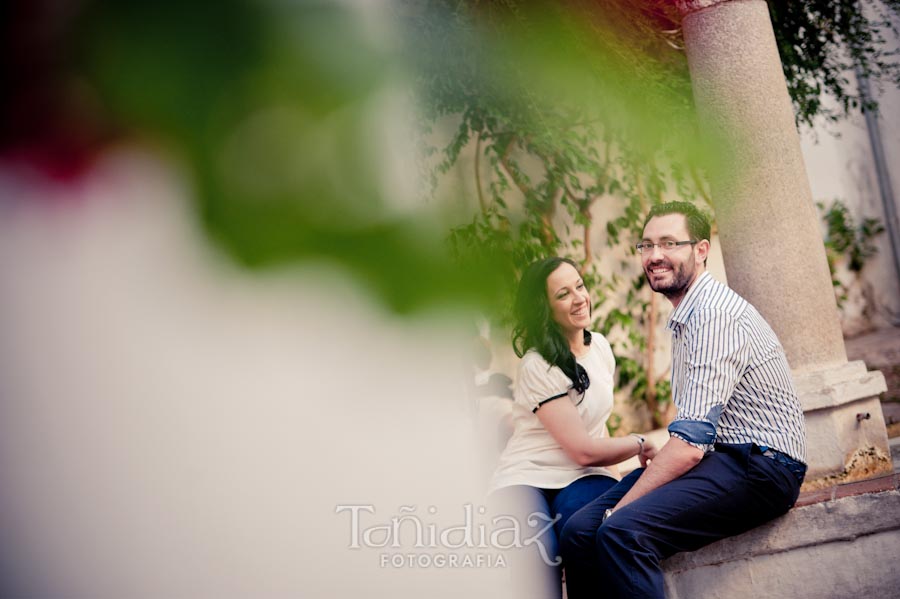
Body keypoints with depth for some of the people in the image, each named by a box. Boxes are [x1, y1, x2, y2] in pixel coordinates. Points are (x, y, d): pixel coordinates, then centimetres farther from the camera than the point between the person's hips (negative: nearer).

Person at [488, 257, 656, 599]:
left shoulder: (600, 345, 11)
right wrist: (639, 445, 1)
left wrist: (610, 469, 14)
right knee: (536, 554, -37)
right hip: (526, 478, -5)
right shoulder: (538, 366, -12)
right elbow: (583, 451, -14)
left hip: (582, 479, 5)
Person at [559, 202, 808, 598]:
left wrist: (620, 508, -18)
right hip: (720, 457, 9)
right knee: (579, 531, -8)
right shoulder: (683, 318, 17)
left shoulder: (716, 314, -15)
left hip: (760, 466, -9)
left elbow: (690, 444, -22)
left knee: (622, 532, -30)